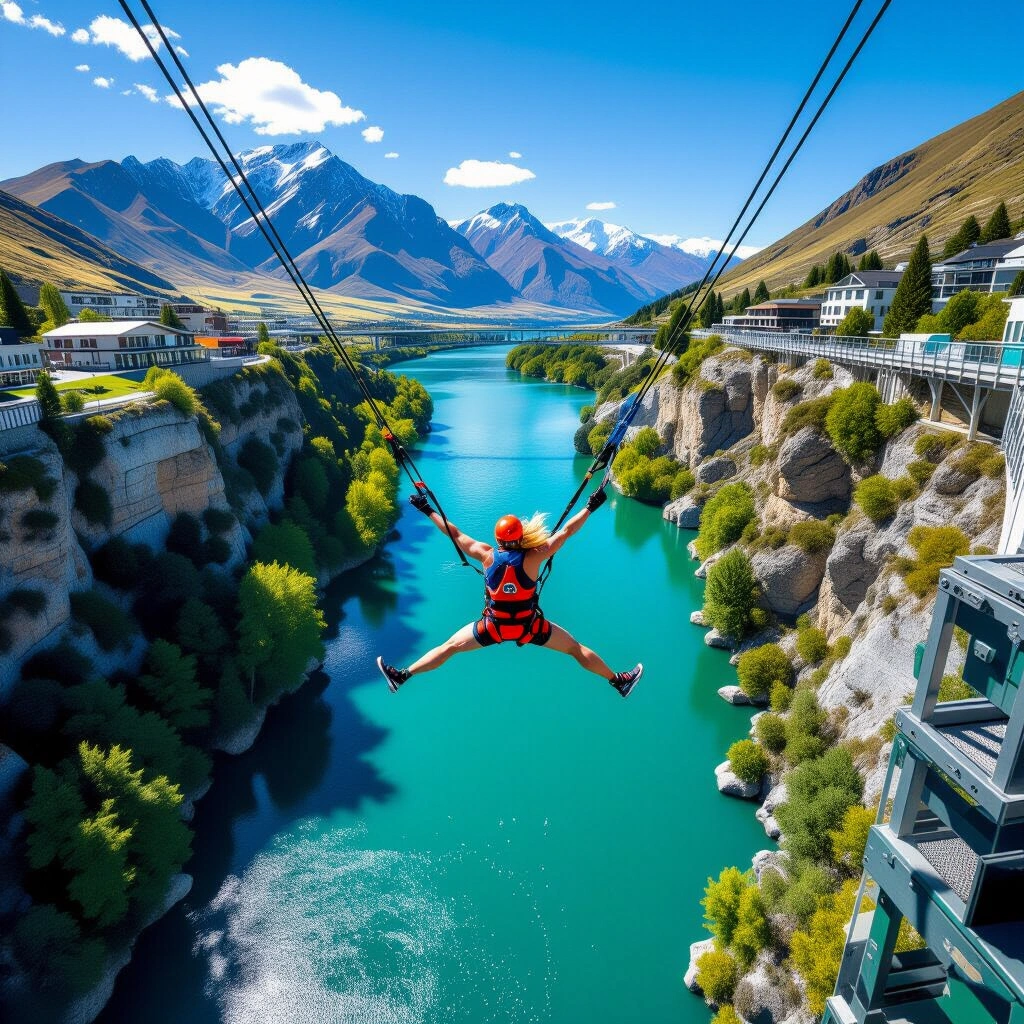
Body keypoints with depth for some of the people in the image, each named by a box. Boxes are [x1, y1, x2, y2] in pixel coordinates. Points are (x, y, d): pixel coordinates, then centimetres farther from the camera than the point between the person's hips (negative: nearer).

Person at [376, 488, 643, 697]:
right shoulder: (533, 558, -20)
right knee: (575, 647, 13)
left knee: (448, 647, 15)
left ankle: (402, 675, 21)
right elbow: (567, 531, -16)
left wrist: (427, 510, 3)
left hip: (493, 627, 1)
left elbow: (455, 534, -6)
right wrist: (591, 506, -8)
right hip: (529, 626, -1)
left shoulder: (487, 555, -14)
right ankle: (619, 682, 21)